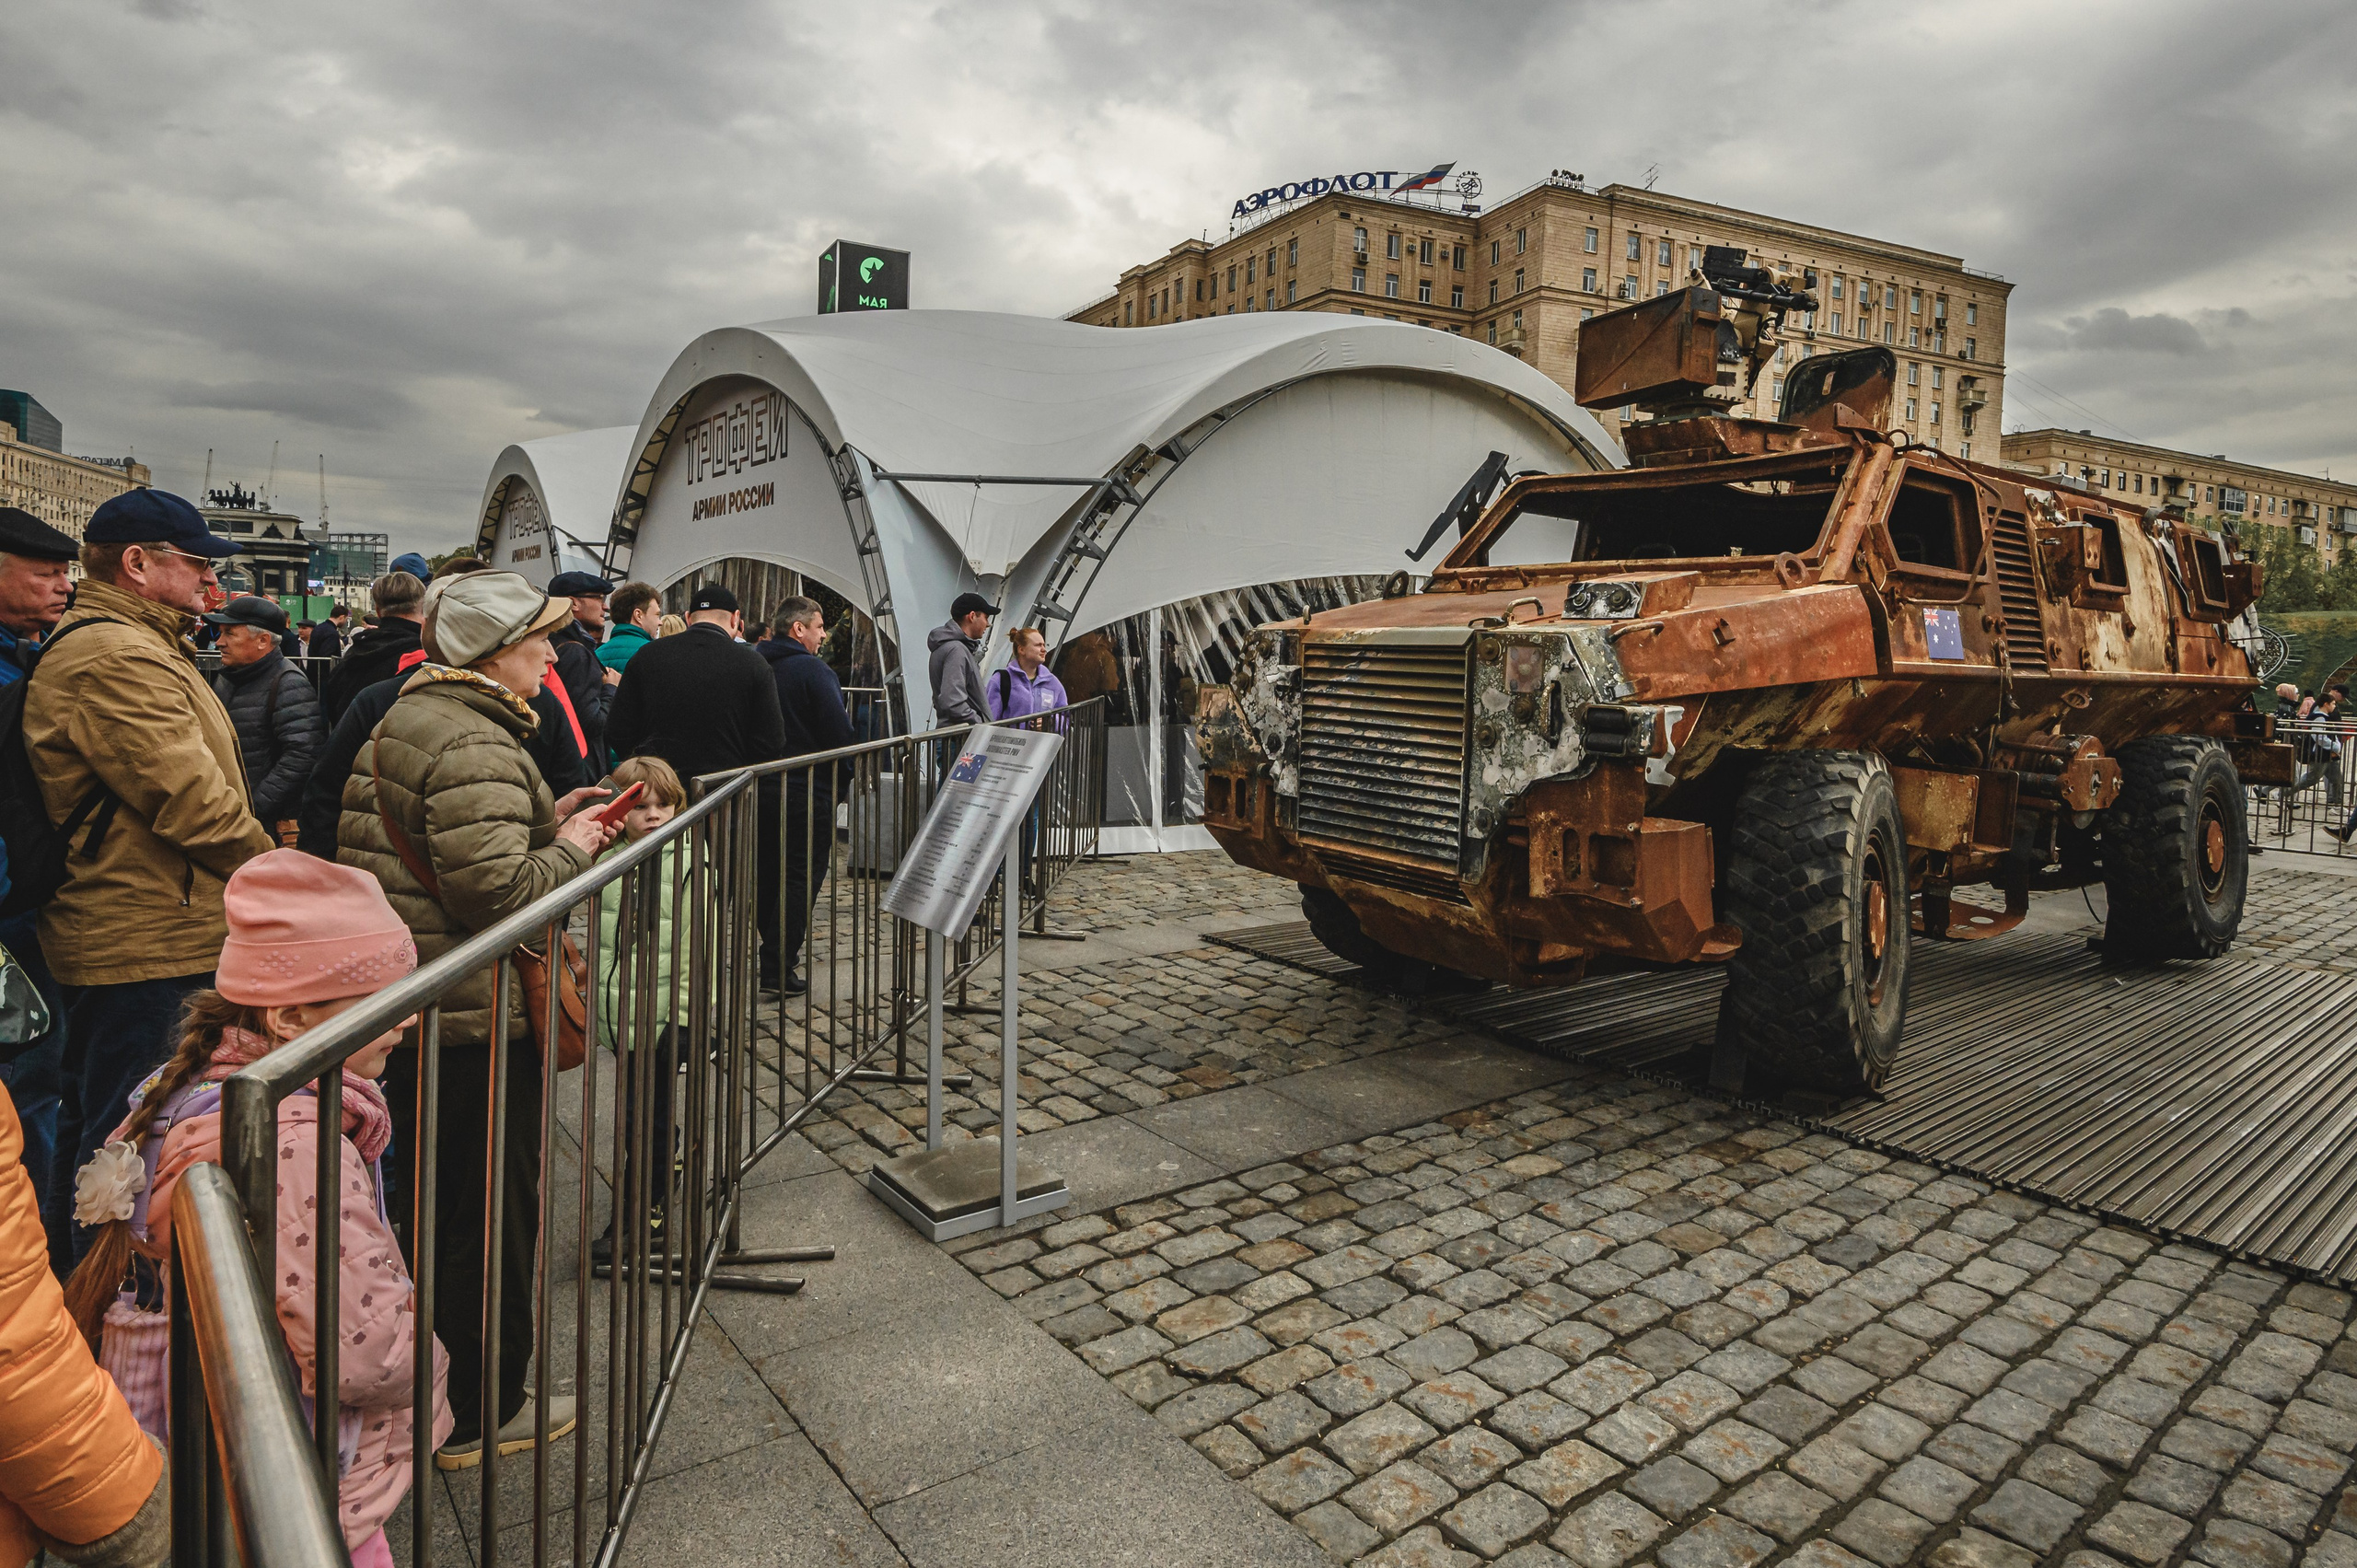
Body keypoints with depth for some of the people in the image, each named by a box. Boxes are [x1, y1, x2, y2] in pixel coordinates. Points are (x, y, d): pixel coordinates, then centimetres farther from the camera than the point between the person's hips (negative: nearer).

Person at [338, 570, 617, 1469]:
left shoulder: (406, 719, 11)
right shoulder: (475, 746, -22)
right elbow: (497, 891, -28)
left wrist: (544, 819, 9)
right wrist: (569, 847, -13)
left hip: (406, 1005, 11)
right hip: (474, 1018, -11)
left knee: (431, 1200, 24)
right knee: (491, 1216, 5)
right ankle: (479, 1417, 21)